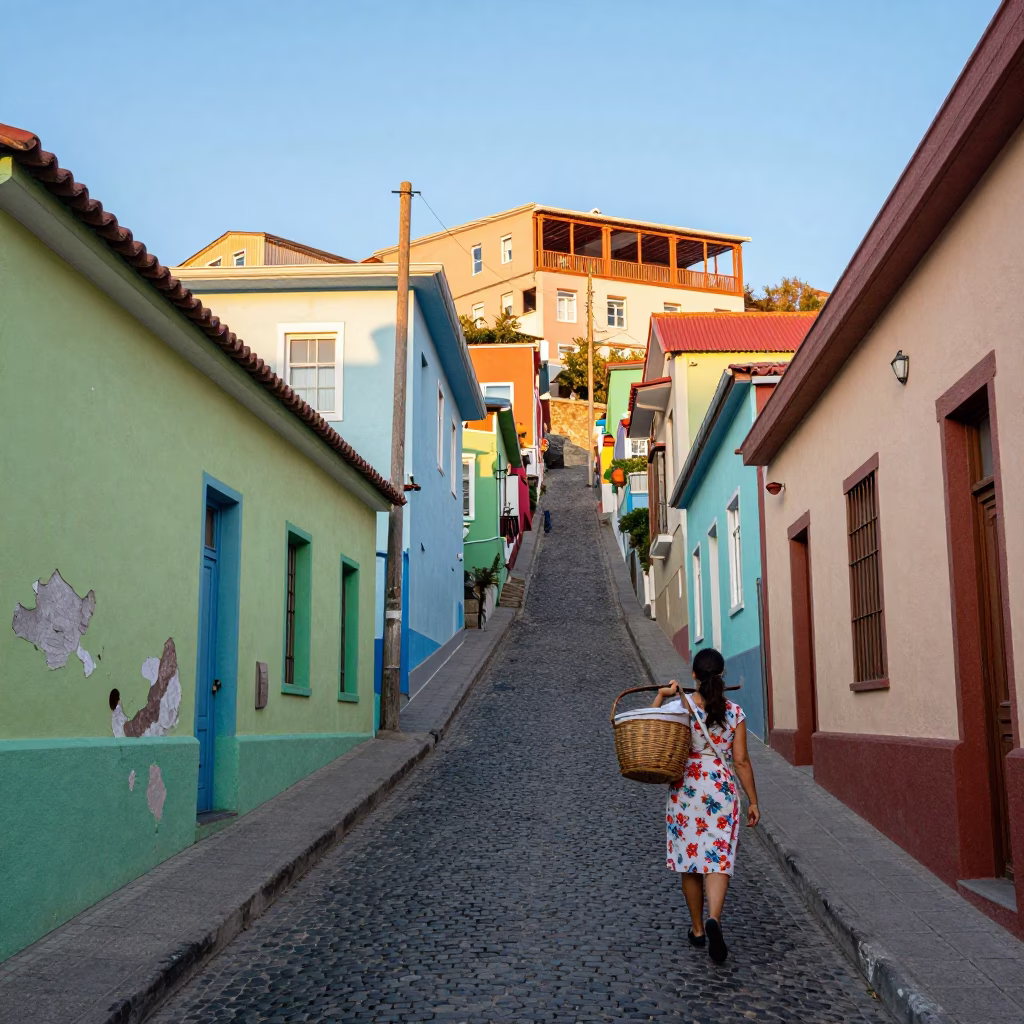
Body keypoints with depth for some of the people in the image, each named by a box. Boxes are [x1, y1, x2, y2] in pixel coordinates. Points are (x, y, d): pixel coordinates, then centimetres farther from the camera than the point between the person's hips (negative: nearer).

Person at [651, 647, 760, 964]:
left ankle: (697, 929, 22)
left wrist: (660, 697, -4)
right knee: (719, 857, -1)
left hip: (684, 790, 1)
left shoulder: (678, 706, -6)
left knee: (690, 858, 12)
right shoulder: (734, 712, -2)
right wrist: (753, 801, 5)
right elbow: (741, 761, -2)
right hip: (722, 791, 0)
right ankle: (714, 919, -25)